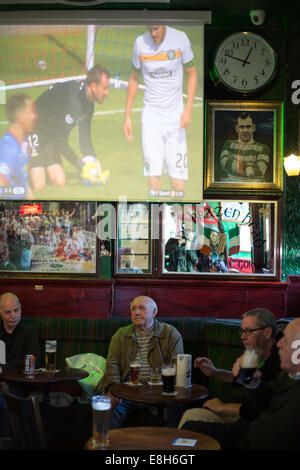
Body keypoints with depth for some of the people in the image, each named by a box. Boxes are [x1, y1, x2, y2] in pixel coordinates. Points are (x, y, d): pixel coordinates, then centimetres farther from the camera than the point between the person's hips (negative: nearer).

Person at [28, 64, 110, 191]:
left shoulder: (88, 103, -1)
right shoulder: (72, 100, -31)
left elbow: (85, 138, 6)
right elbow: (61, 142, -27)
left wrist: (95, 166, -4)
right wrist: (82, 167, -23)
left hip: (50, 136, 8)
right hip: (34, 132, -8)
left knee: (60, 182, -5)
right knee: (38, 185, -18)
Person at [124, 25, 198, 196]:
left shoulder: (180, 38, -4)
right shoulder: (140, 43, 0)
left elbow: (192, 73, 4)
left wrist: (188, 109, -8)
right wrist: (128, 115, 10)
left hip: (175, 117, -1)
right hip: (151, 117, 1)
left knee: (178, 181, -4)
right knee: (153, 175, -10)